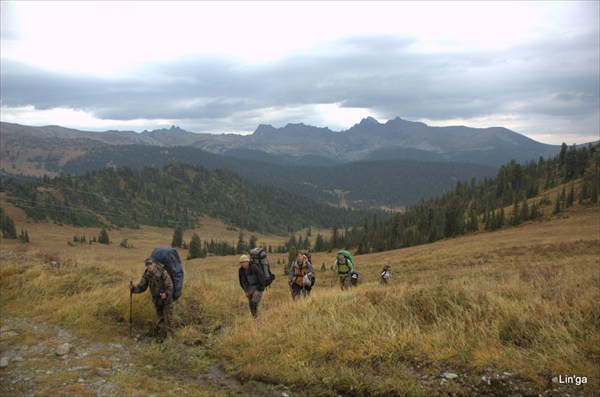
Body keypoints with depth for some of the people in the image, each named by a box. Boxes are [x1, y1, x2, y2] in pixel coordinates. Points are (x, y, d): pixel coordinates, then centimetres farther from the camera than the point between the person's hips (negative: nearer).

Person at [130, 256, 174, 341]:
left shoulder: (163, 272, -23)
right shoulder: (146, 275, -7)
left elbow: (169, 286, -20)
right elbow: (141, 287, -4)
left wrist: (166, 294, -39)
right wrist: (133, 288, -23)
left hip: (166, 299, -5)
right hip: (156, 300, 5)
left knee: (168, 319, -3)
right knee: (160, 319, 16)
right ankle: (161, 337, 27)